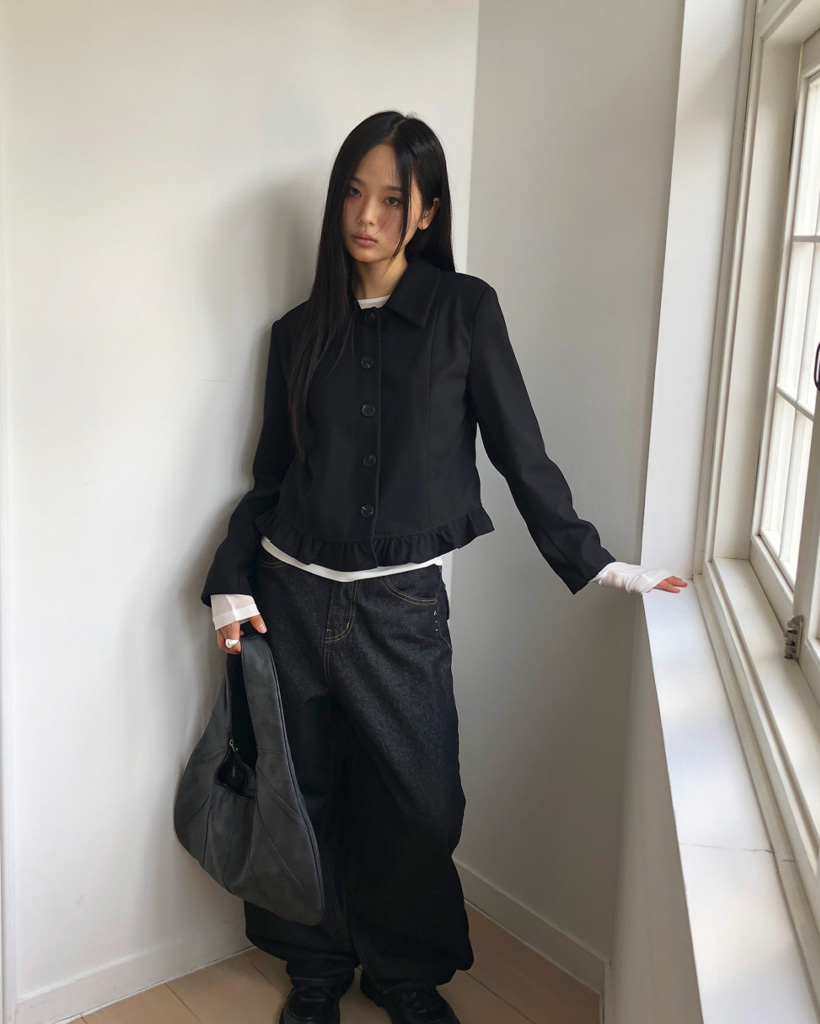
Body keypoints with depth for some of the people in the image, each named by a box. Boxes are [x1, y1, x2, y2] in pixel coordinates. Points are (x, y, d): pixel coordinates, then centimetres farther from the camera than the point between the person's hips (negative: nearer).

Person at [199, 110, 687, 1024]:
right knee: (308, 796, 12)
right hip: (294, 597, 2)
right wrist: (231, 584, 2)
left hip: (402, 605, -2)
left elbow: (520, 451, 0)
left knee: (419, 803, 6)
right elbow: (270, 475, 10)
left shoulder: (465, 310, -2)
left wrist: (594, 565, 1)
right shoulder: (301, 331, 6)